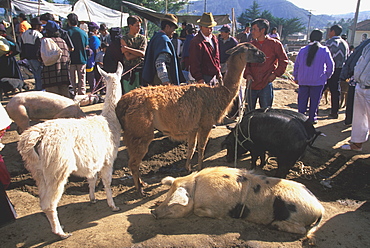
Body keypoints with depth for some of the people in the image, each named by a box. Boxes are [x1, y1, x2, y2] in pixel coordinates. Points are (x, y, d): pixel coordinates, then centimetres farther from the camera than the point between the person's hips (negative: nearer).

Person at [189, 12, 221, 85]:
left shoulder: (214, 39, 12)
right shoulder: (196, 42, -15)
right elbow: (194, 62, -16)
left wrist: (218, 71, 17)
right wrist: (199, 78, -19)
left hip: (213, 75, 9)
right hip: (204, 77, -8)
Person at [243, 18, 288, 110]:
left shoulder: (275, 44, -2)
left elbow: (284, 61, 5)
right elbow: (245, 62, 12)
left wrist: (275, 74, -5)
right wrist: (247, 74, -6)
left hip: (266, 84, -3)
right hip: (252, 83, 3)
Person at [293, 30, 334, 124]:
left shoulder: (303, 50, 2)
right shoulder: (324, 50, -5)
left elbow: (296, 65, 6)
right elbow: (330, 65, -2)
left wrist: (296, 77, 16)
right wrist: (327, 76, 13)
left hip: (303, 81, 2)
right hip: (318, 81, -2)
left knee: (302, 100, 10)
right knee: (314, 101, 9)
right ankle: (312, 118, 17)